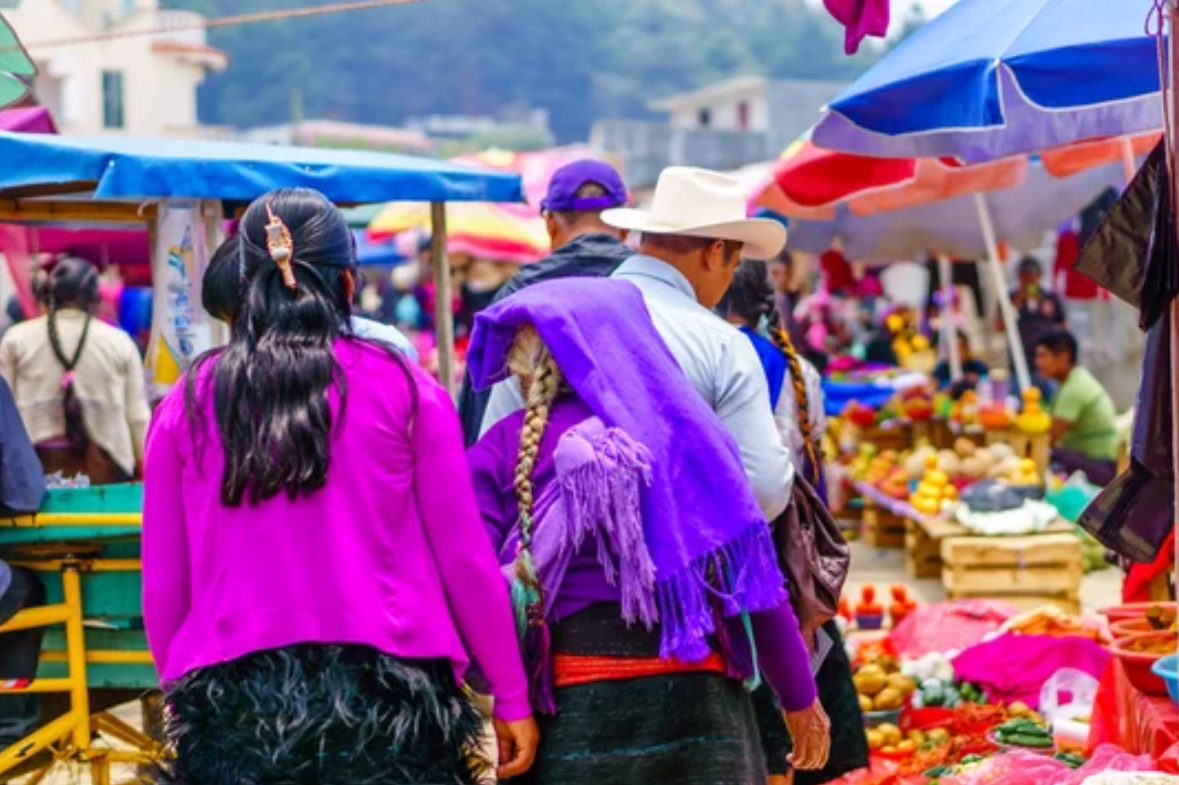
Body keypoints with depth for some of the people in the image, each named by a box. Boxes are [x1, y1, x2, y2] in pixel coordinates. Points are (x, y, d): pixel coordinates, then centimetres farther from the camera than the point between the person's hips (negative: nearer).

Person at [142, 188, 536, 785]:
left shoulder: (187, 404, 5)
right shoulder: (404, 388, 0)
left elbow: (162, 586, 6)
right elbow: (464, 557, -1)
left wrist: (183, 697, 20)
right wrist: (511, 696, 7)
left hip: (233, 700, 2)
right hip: (386, 693, -1)